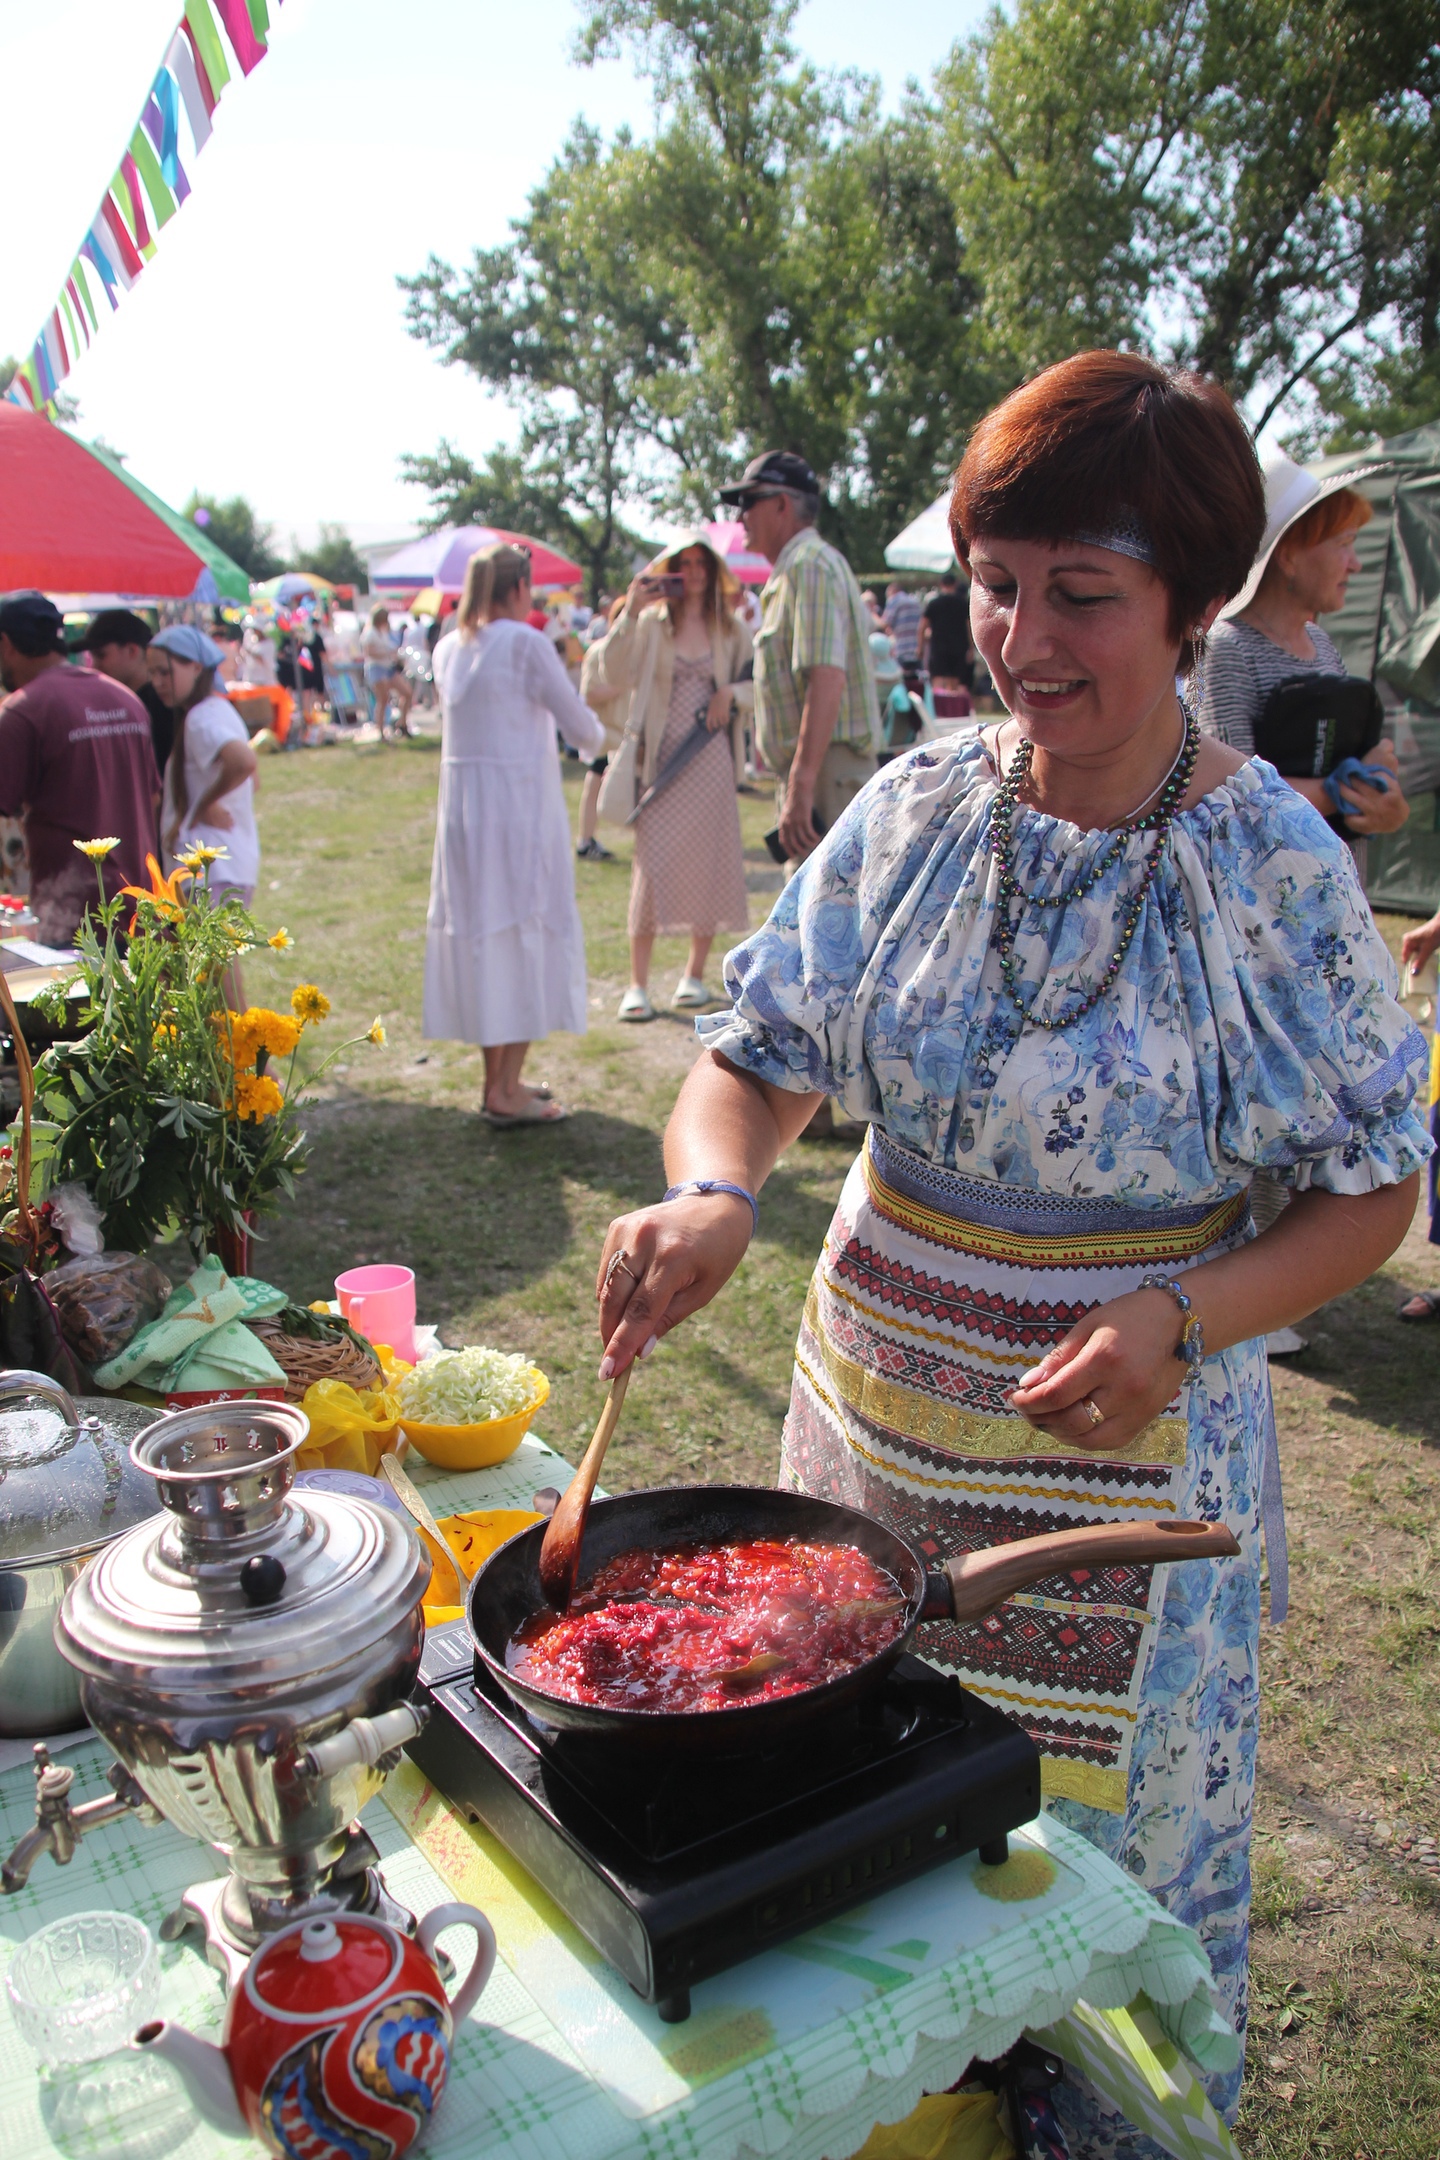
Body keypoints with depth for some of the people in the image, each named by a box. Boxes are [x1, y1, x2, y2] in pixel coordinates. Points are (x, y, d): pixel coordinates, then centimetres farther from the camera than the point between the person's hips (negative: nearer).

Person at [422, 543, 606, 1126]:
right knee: (527, 932, 1)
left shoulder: (448, 648, 8)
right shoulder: (526, 643, -11)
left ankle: (497, 1080, 21)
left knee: (480, 933, 13)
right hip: (520, 803, -7)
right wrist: (596, 739, 16)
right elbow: (579, 725, -8)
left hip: (461, 806, 7)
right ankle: (506, 1092, 2)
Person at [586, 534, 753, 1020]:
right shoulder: (651, 624, 3)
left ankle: (695, 974, 18)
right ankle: (638, 984, -2)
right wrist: (629, 614, -16)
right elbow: (613, 676, -9)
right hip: (659, 760, -2)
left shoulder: (730, 629, 8)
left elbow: (760, 684, 13)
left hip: (710, 758, 2)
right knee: (653, 862, -7)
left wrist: (732, 693, -7)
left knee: (707, 862, 4)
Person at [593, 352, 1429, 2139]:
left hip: (1121, 1452, -3)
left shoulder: (1274, 867, -14)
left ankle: (1115, 2119, 48)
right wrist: (712, 1192, -25)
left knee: (1102, 1821, 16)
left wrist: (1176, 1321, -24)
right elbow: (760, 1047, -3)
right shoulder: (916, 810, -6)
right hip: (880, 1406, 4)